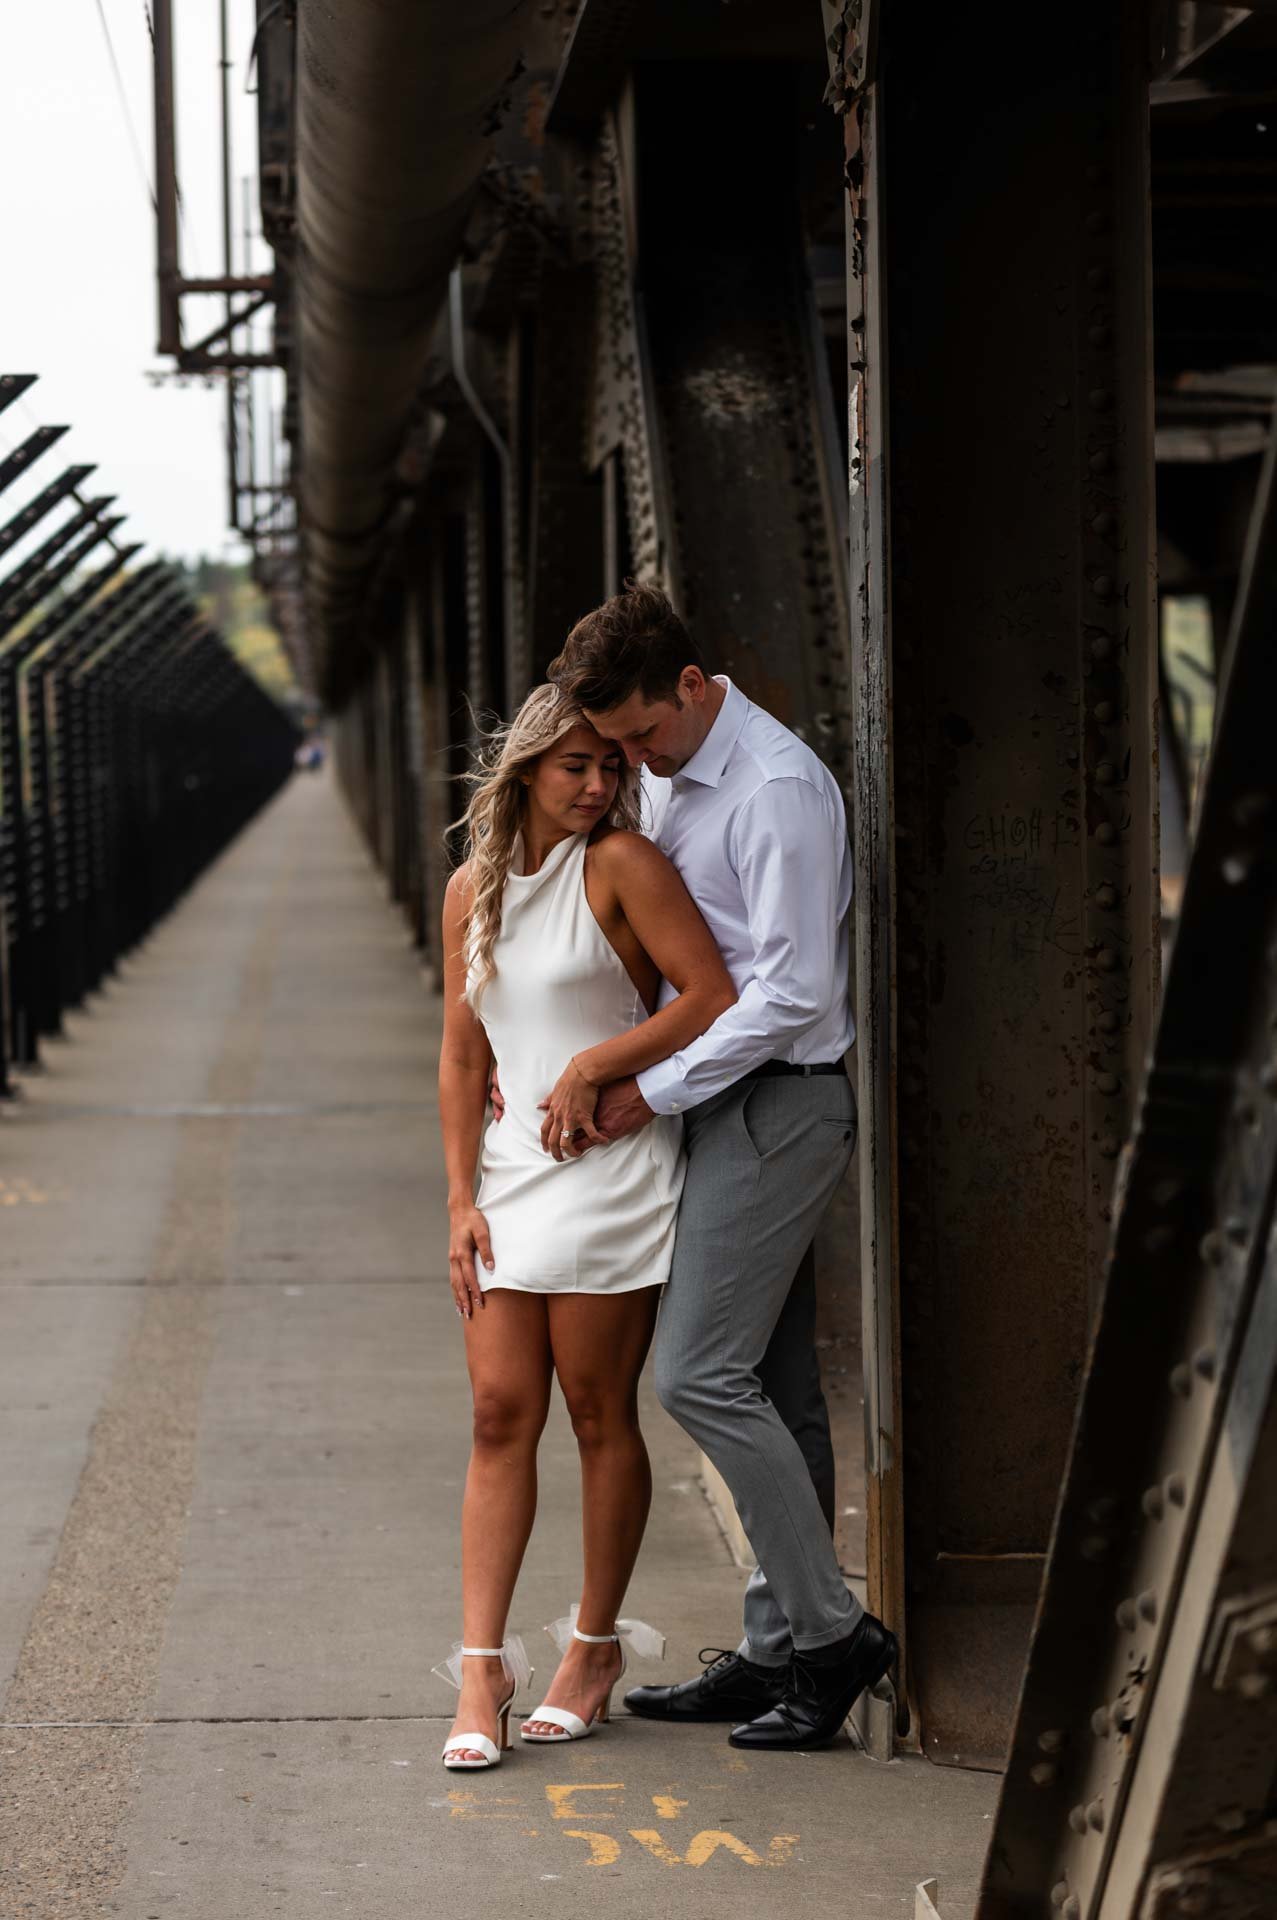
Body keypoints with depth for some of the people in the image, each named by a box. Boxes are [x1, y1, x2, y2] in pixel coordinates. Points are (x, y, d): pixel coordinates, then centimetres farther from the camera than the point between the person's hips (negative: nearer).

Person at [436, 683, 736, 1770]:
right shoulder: (472, 890, 11)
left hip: (611, 1167, -5)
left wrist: (591, 1066, -11)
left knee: (599, 1414, 1)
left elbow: (713, 998, -12)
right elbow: (462, 1057, 12)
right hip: (513, 1173, 5)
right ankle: (482, 1670, -2)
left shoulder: (622, 865, -6)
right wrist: (461, 1200, 5)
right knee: (500, 1411, -2)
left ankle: (596, 1649, 15)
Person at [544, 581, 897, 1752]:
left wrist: (653, 1094, -16)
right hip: (724, 1100, 9)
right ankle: (781, 1651, 15)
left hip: (775, 1103, -9)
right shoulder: (665, 777, 11)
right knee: (774, 1388, 10)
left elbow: (794, 991, -21)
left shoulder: (778, 790, -18)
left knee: (702, 1372, -12)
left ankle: (833, 1632, -5)